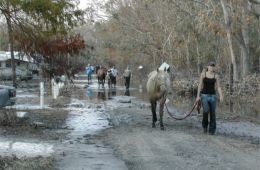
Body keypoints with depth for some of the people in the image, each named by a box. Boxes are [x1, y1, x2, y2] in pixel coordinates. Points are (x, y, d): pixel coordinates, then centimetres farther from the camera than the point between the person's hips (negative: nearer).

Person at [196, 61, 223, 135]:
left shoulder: (216, 76, 2)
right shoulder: (203, 74, -2)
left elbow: (218, 87, 1)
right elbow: (200, 85, 0)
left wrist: (221, 96, -13)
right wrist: (198, 96, -6)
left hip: (213, 96, 2)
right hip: (204, 95, -2)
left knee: (213, 113, 0)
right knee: (206, 111, -20)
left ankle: (212, 130, 10)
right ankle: (205, 125, 7)